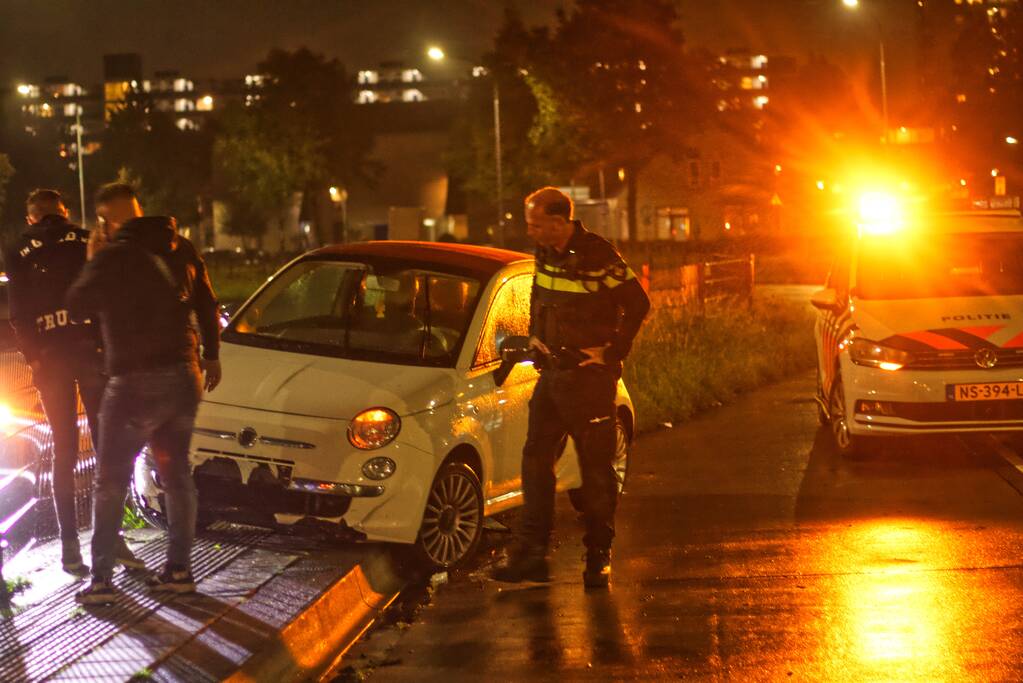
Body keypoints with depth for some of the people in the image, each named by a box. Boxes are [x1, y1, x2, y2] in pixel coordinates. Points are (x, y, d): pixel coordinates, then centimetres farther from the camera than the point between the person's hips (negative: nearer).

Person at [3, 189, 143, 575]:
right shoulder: (87, 241, 7)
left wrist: (32, 357, 0)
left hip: (51, 356, 1)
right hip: (92, 349, -1)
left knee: (64, 450, 6)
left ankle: (70, 546, 2)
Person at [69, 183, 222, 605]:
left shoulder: (113, 257, -13)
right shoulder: (181, 249, 7)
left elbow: (77, 308, -4)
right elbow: (207, 306, 13)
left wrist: (91, 262, 9)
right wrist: (211, 356, 24)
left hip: (136, 382, -6)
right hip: (185, 377, 6)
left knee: (110, 483, 2)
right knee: (176, 475, 15)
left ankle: (101, 580, 0)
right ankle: (179, 570, 15)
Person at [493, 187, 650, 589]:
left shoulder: (597, 256, -17)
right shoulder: (546, 253, 6)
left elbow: (638, 304, -12)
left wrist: (612, 352, -11)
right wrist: (535, 335, 16)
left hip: (589, 375, -7)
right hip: (552, 373, 7)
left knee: (596, 468, 1)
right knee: (536, 460, 4)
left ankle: (598, 559, 10)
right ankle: (532, 555, 8)